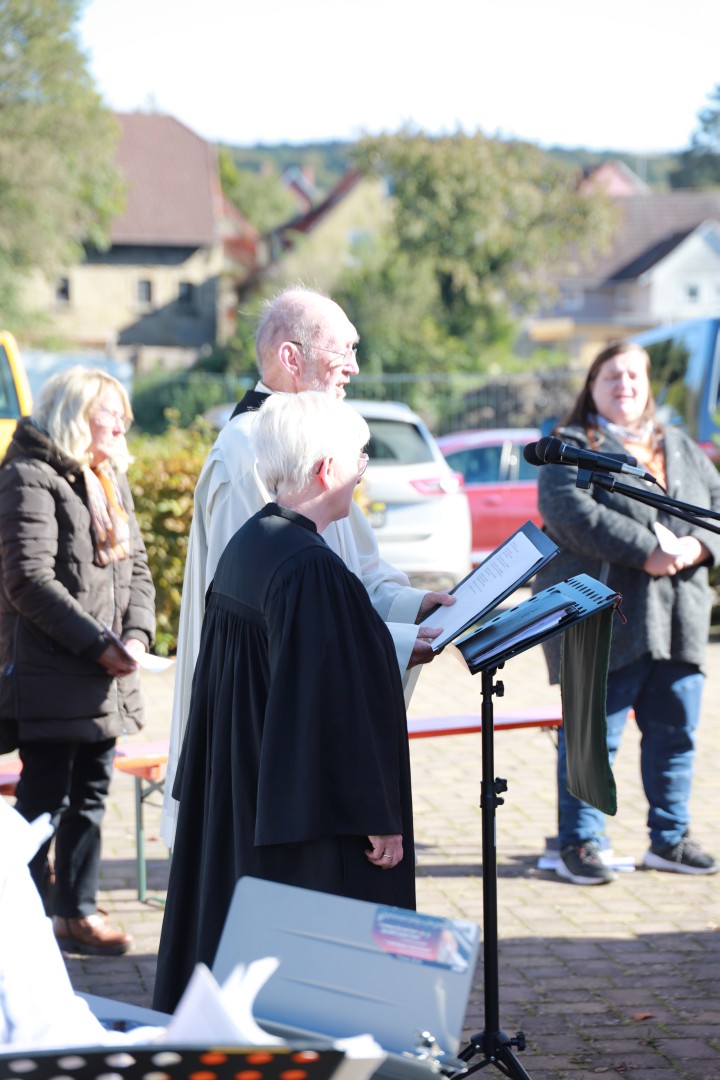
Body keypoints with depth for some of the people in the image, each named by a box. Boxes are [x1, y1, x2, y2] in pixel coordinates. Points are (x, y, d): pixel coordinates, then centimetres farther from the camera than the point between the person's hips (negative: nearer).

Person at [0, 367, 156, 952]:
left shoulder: (112, 482, 18)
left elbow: (136, 569, 17)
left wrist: (136, 636, -2)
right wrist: (97, 644, -18)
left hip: (106, 680, 8)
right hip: (50, 677, -8)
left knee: (90, 795, 12)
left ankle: (77, 912, 21)